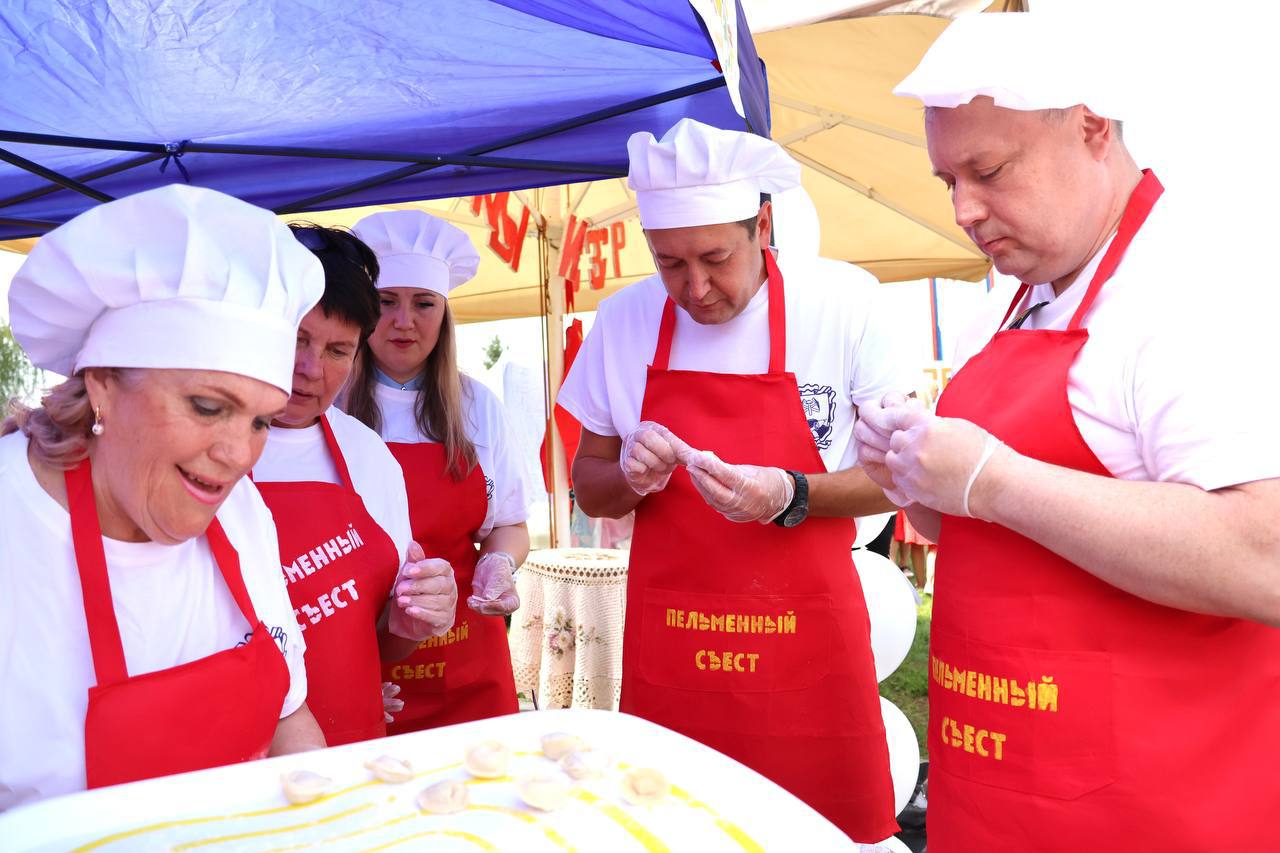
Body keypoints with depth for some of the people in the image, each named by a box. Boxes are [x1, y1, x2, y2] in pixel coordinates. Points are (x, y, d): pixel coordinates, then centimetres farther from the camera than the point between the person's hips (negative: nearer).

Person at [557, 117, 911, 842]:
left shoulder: (843, 301, -8)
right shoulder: (624, 320, 0)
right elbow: (590, 488, 9)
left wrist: (792, 497, -21)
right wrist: (630, 476, -13)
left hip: (810, 649, -2)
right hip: (666, 654, 2)